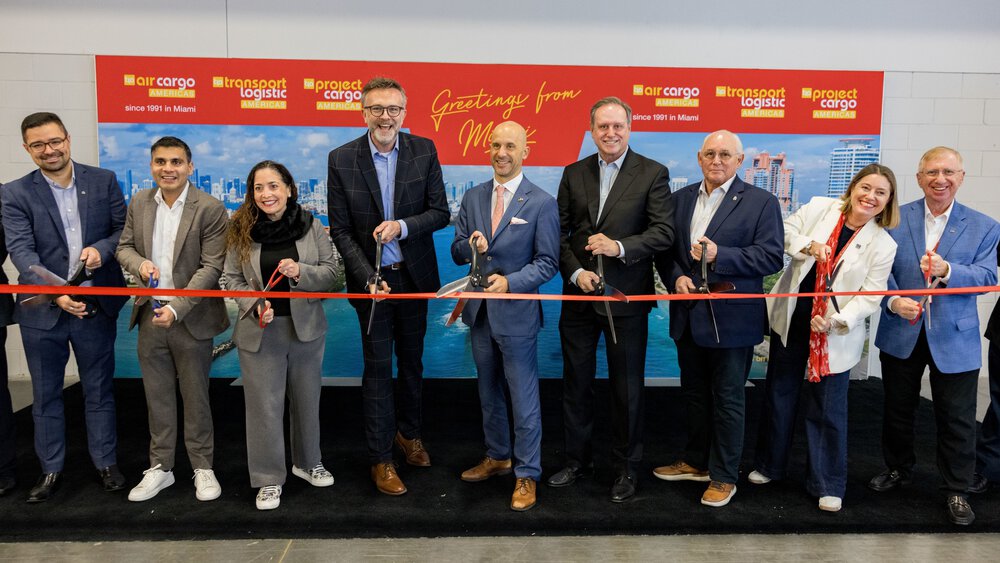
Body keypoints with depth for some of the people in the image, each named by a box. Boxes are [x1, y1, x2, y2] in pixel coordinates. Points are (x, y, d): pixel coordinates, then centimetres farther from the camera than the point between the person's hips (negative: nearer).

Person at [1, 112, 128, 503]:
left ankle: (106, 463, 27)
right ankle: (51, 470, 28)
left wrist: (100, 248, -19)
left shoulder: (104, 180, 1)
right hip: (42, 310, 0)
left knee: (99, 389, 12)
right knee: (45, 394, 13)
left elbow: (124, 230, 3)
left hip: (96, 305, 0)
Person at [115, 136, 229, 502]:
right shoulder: (139, 203, 5)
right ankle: (160, 468, 29)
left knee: (195, 397, 8)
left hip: (191, 318, -4)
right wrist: (139, 263, -11)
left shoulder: (210, 208, -12)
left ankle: (202, 468, 24)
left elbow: (211, 267, -14)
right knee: (157, 396, 15)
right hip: (150, 316, 5)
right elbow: (125, 246, 13)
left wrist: (176, 309, -21)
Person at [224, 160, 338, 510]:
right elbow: (233, 278, 1)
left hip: (306, 327, 1)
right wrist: (255, 305, -16)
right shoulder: (241, 230, -4)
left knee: (306, 399, 16)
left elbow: (330, 273, -3)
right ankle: (268, 479, 19)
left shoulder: (311, 226, -3)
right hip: (259, 330, -1)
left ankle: (307, 462, 37)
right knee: (264, 405, 4)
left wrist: (300, 271, -21)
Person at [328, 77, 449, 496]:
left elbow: (441, 212, -4)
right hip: (372, 279, -2)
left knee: (412, 359, 17)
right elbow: (341, 231, -7)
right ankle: (380, 458, 16)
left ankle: (409, 432, 39)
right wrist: (369, 278, -18)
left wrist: (402, 225, -22)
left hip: (415, 275, 2)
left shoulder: (424, 151, -4)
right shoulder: (342, 159, -8)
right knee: (378, 367, 4)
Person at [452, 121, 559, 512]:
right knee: (489, 393, 19)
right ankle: (497, 457, 38)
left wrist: (509, 282, -23)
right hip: (479, 309, 5)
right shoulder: (473, 198, 6)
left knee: (524, 399, 2)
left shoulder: (541, 203, -8)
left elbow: (547, 263, -10)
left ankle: (526, 475, 17)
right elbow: (457, 252, 6)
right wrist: (470, 246, -17)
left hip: (517, 312, -5)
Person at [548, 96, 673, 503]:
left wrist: (619, 247, -21)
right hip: (579, 294, 3)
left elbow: (663, 232, -8)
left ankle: (626, 468, 26)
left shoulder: (653, 174, -2)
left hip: (627, 297, -3)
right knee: (576, 383, 13)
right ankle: (577, 459, 30)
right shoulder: (574, 174, 7)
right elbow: (560, 232, 5)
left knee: (627, 388, 8)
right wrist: (575, 272, -9)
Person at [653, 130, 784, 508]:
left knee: (728, 400, 7)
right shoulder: (681, 198, 9)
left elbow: (771, 256, -13)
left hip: (731, 319, -5)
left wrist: (719, 256, -23)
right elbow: (665, 248, 10)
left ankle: (723, 477, 22)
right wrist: (676, 277, -9)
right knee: (694, 394, 19)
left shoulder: (761, 202, -6)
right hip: (689, 316, 5)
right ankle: (696, 462, 36)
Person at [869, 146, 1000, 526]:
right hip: (901, 333, 1)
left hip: (955, 338, -1)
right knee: (898, 409, 16)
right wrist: (894, 301, -22)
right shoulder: (895, 219, 0)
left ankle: (956, 490, 23)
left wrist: (946, 270, -26)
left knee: (957, 419, 5)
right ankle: (898, 470, 37)